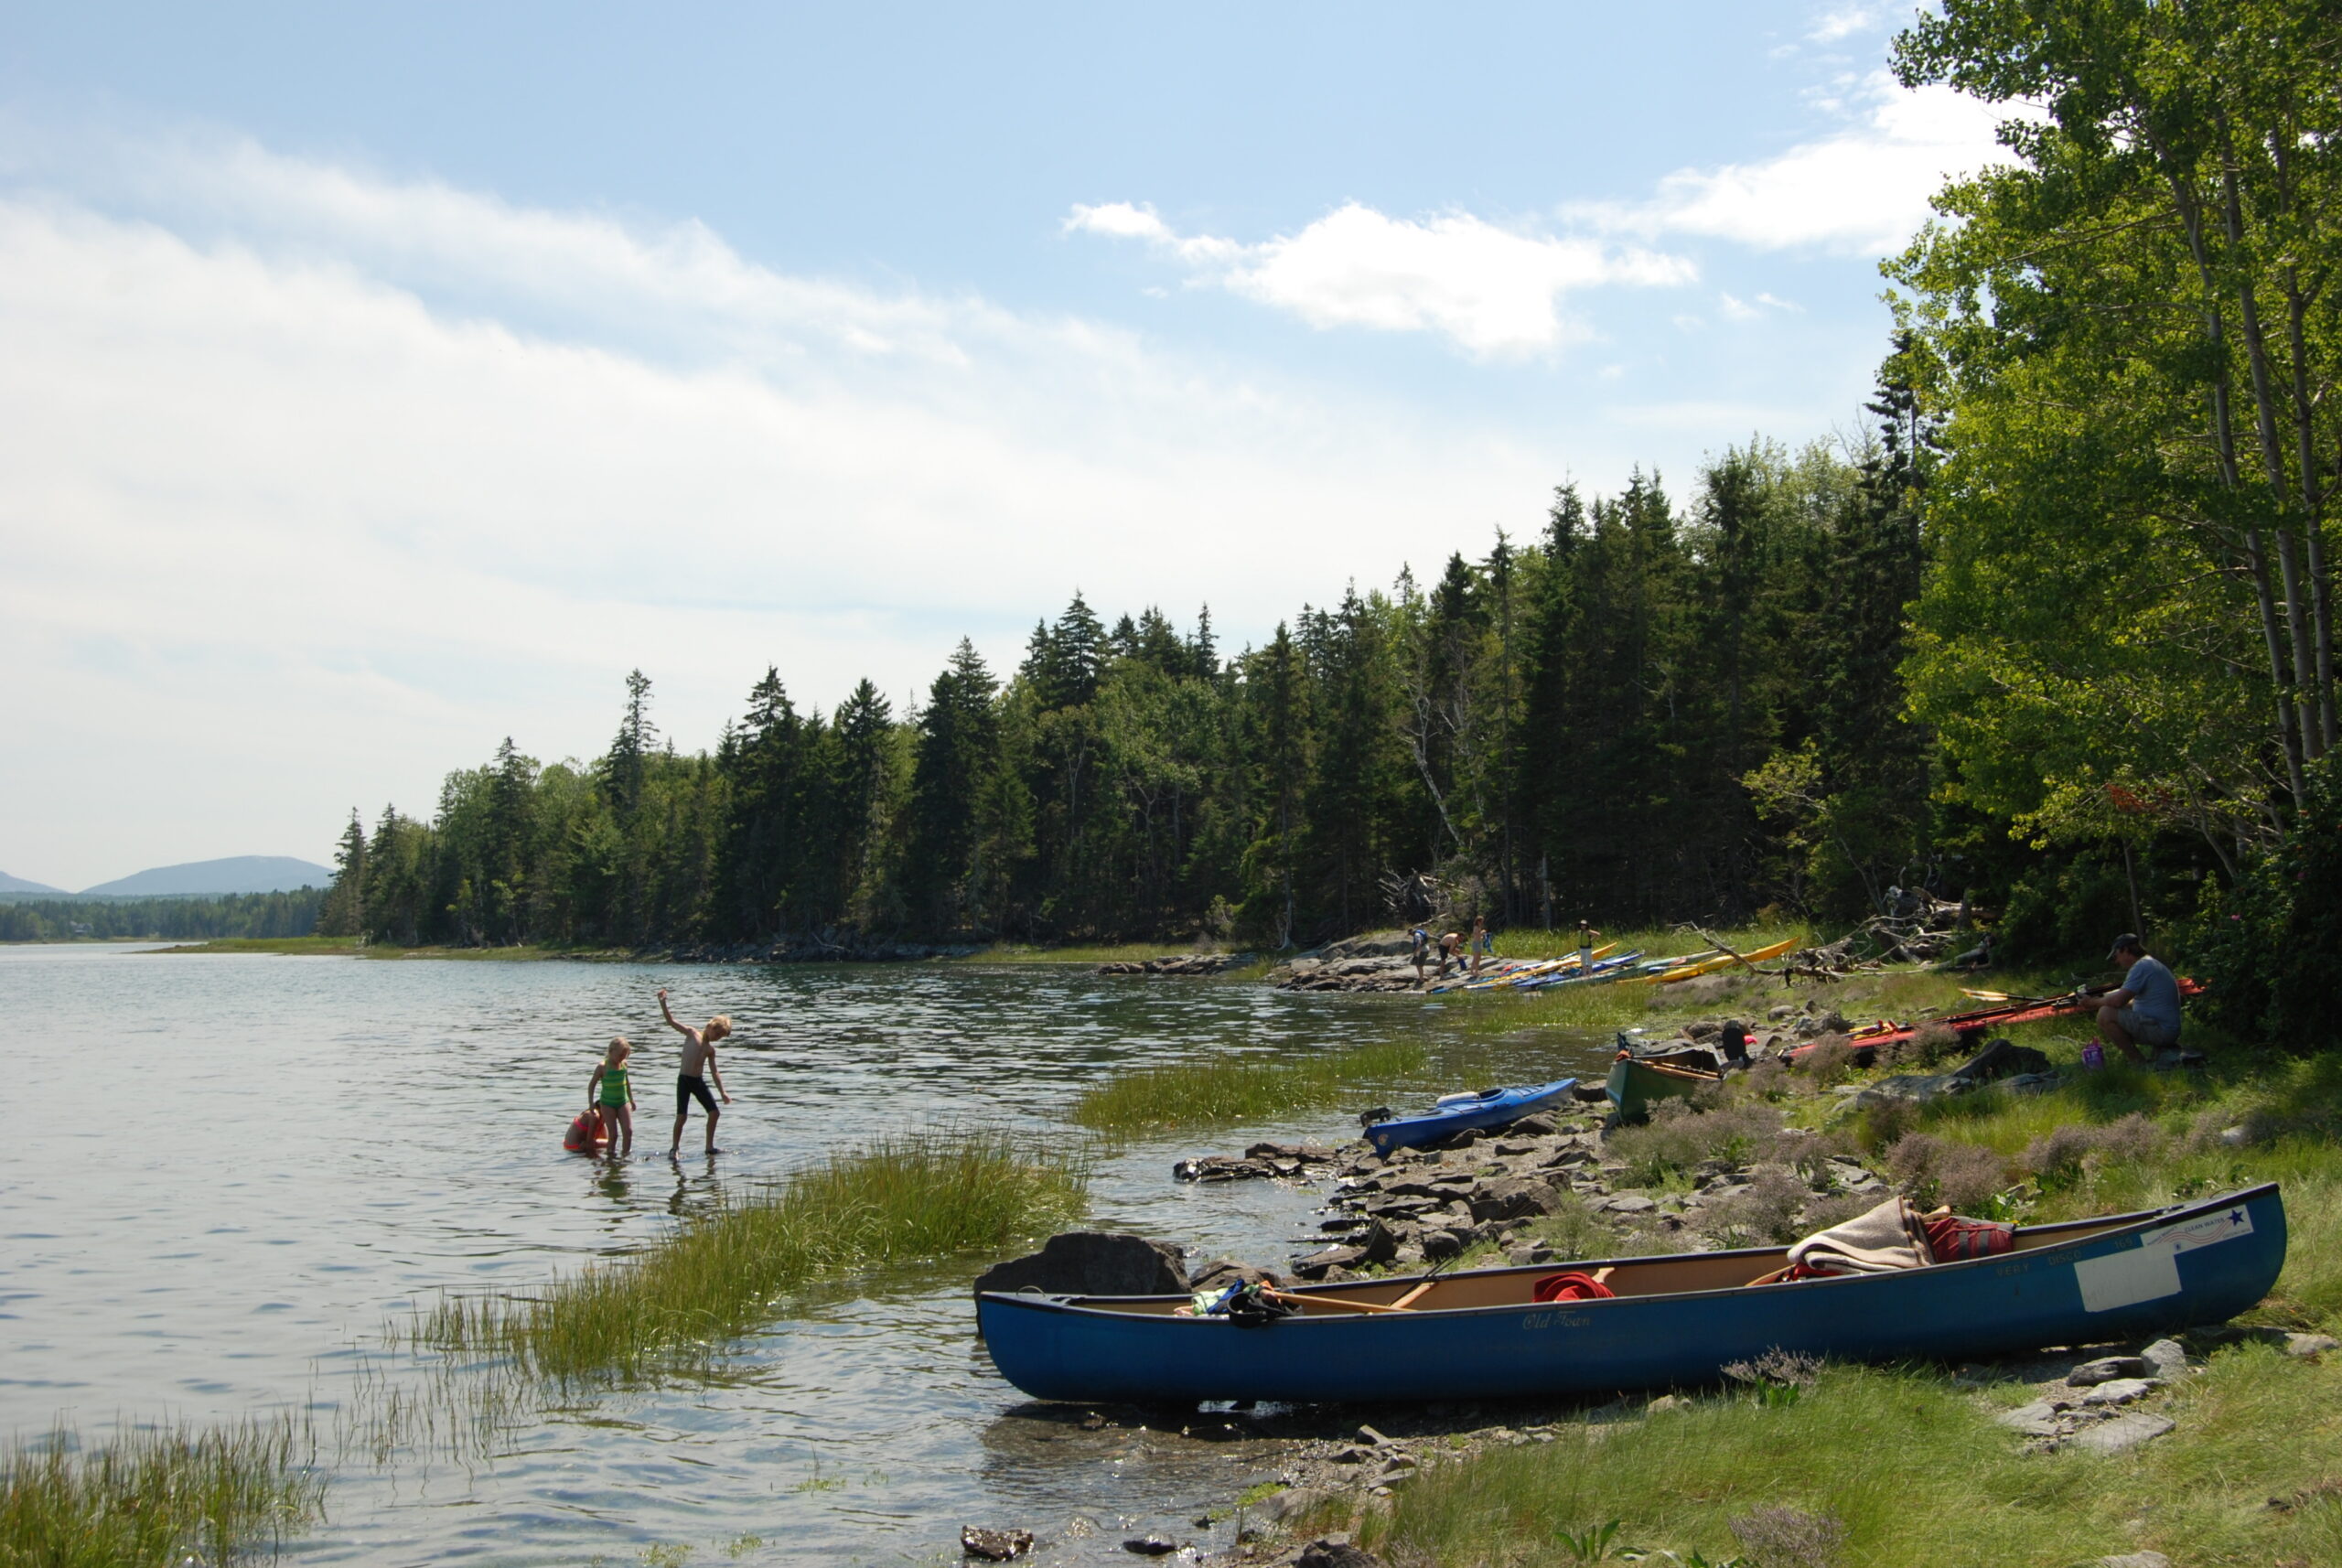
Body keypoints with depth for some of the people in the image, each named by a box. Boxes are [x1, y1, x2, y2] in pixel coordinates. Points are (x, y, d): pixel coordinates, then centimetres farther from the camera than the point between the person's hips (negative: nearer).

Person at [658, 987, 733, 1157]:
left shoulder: (711, 1049, 13)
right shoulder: (692, 1033, 0)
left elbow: (715, 1072, 17)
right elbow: (671, 1022, -9)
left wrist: (722, 1092, 12)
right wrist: (663, 1002, -22)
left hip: (699, 1082, 6)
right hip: (684, 1080, -6)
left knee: (714, 1113, 5)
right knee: (682, 1116, -12)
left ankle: (710, 1146, 17)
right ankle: (674, 1148, 3)